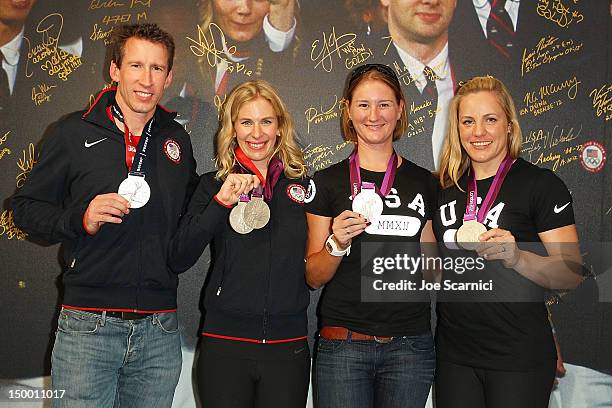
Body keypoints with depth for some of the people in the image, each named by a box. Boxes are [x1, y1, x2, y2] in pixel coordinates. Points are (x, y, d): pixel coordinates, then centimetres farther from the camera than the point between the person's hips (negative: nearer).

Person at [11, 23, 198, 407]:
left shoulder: (177, 140, 10)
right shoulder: (75, 132, -1)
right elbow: (26, 208, 2)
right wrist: (79, 219, -16)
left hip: (160, 330, 4)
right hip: (88, 327, -3)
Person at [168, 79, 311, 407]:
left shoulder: (302, 183, 5)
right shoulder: (213, 185, 2)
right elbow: (178, 260, -10)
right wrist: (222, 201, -16)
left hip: (288, 348, 1)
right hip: (225, 346, -1)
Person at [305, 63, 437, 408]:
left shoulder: (424, 183, 8)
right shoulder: (328, 182, 1)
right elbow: (313, 277, 0)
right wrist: (337, 243, -17)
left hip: (410, 346, 2)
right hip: (343, 345, -2)